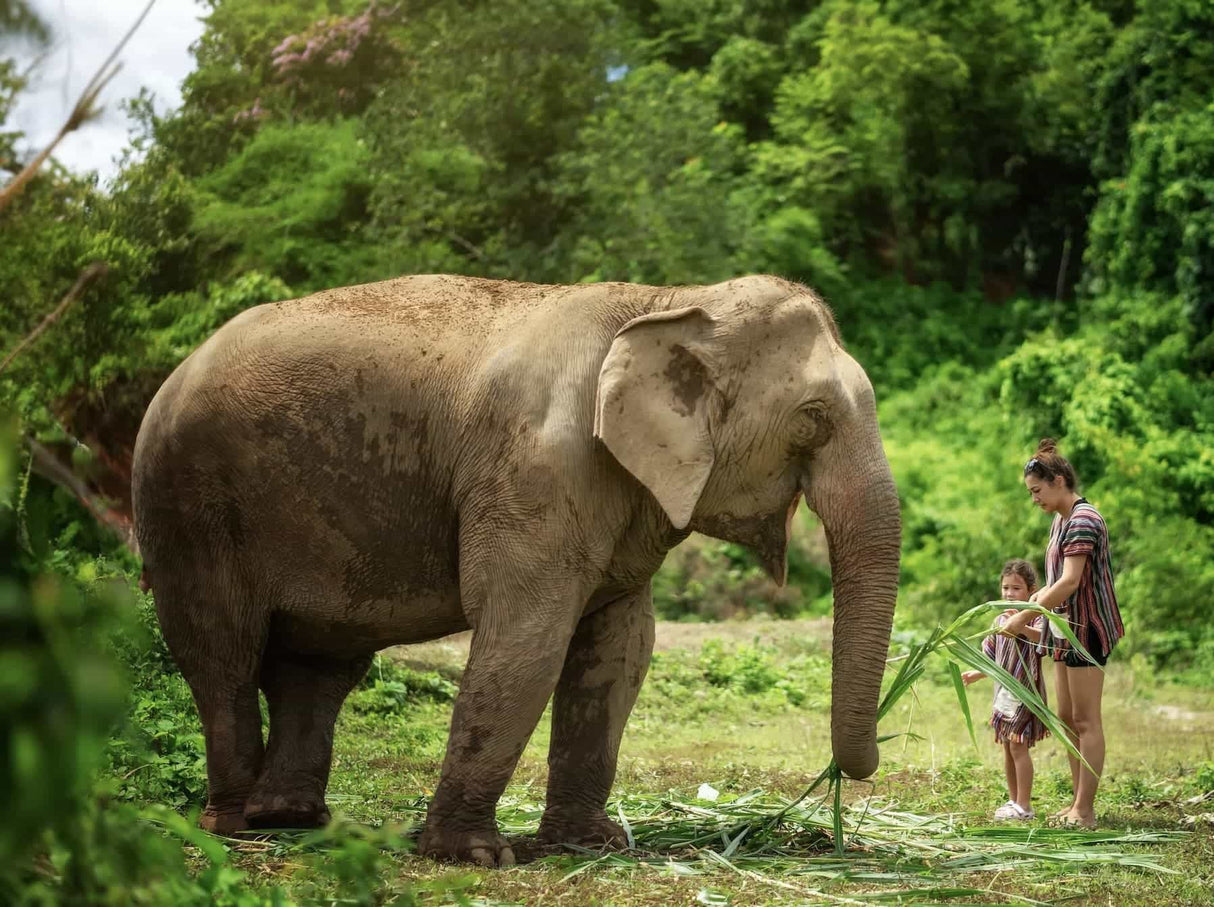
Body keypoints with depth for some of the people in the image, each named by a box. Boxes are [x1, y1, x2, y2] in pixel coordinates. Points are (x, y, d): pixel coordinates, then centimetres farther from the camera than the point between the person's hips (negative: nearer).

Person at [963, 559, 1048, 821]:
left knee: (1018, 746, -10)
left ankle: (1024, 805, -6)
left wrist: (1022, 626, -51)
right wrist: (976, 674, 14)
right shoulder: (1000, 620, 11)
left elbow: (1043, 637, -36)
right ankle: (1014, 800, 22)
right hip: (1004, 692, 8)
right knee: (1007, 747, 13)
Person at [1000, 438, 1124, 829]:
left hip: (1087, 628, -10)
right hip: (1067, 630, 10)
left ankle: (1085, 810, -3)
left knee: (1086, 721, -6)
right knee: (1067, 719, 13)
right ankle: (1078, 802, 20)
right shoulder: (1061, 521, 13)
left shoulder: (1083, 521, -17)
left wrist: (1024, 617, -22)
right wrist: (1037, 599, 1)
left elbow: (1070, 582, -24)